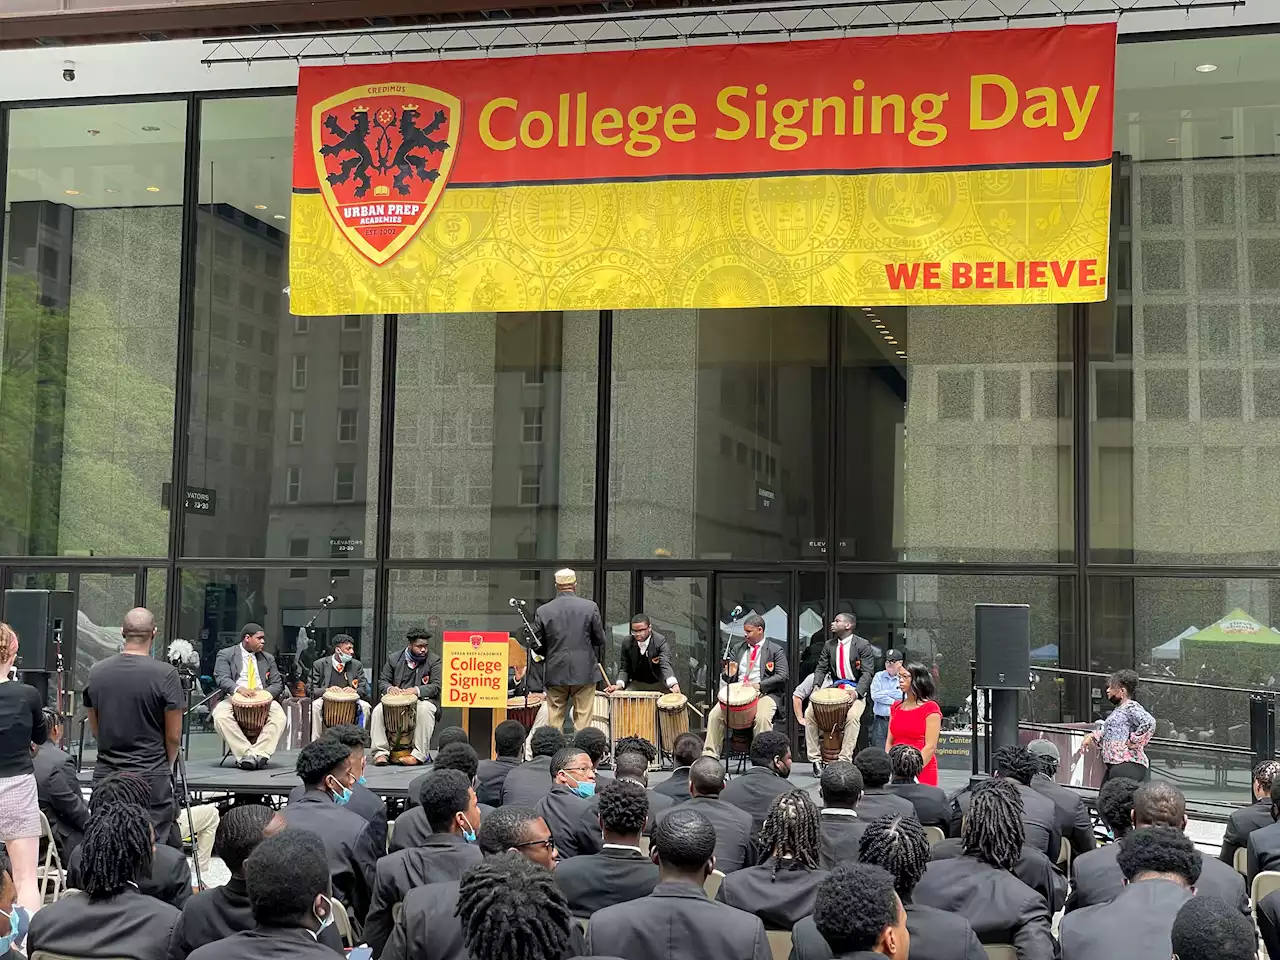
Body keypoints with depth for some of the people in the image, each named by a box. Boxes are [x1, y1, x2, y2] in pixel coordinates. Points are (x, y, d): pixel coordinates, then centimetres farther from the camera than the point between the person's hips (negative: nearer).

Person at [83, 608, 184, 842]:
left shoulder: (97, 672, 3)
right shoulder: (165, 674, -11)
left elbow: (95, 730, 13)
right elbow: (174, 736, -6)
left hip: (105, 776, 4)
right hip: (152, 779, -4)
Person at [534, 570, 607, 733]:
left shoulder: (543, 611, -4)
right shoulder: (590, 607, -5)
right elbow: (600, 640, 1)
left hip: (555, 673, 1)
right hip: (585, 671, -1)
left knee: (554, 720, 9)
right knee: (583, 719, 5)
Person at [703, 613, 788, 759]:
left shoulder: (775, 650, 3)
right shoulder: (737, 647, 18)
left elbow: (782, 676, -6)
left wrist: (759, 685, -19)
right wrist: (729, 674, -8)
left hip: (764, 693, -4)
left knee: (762, 718, -34)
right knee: (715, 714, -18)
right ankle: (709, 755, -15)